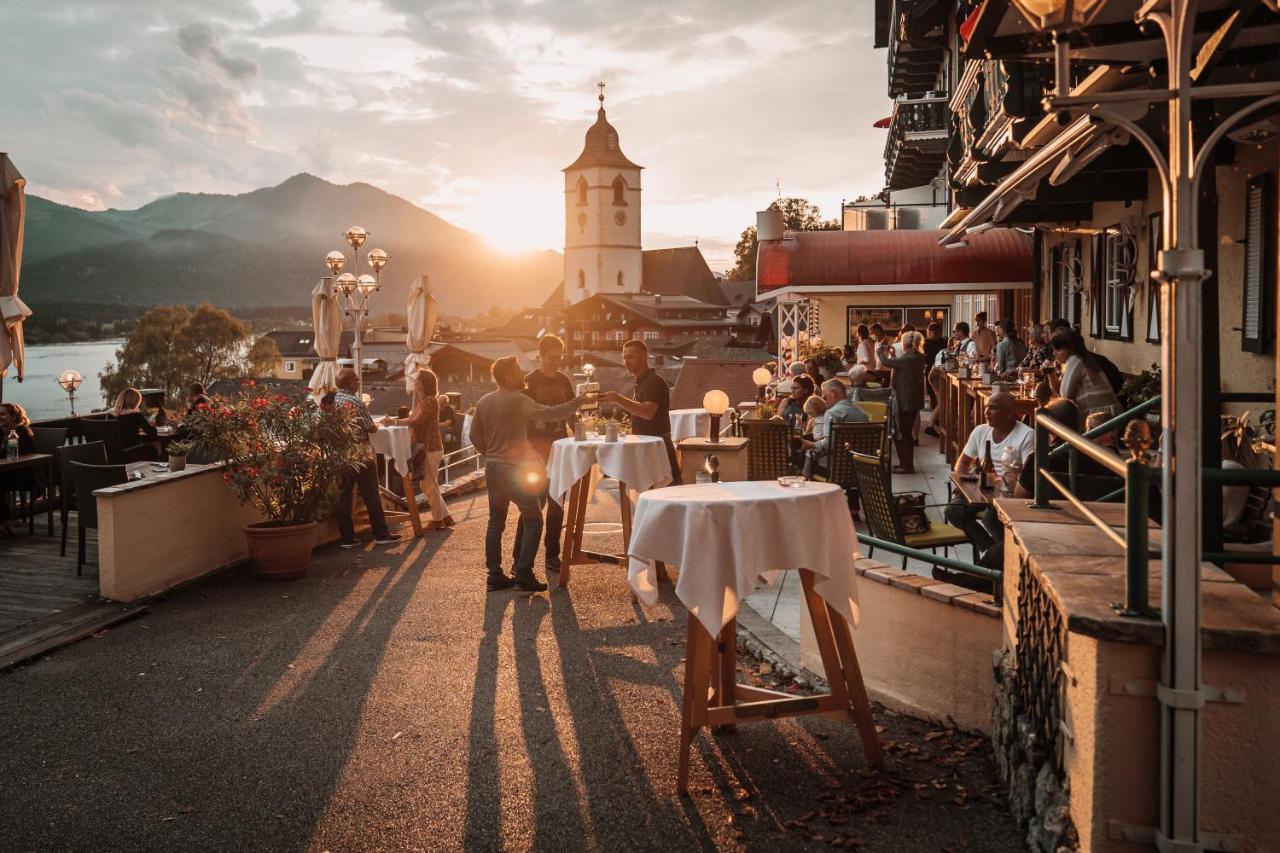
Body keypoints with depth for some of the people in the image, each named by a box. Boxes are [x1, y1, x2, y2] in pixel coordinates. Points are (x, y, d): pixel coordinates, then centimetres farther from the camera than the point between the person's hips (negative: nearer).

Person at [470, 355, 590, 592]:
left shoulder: (483, 402, 6)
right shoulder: (518, 400, -14)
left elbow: (475, 436, 11)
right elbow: (551, 414, -15)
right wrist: (579, 400, -6)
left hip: (492, 468, 7)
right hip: (514, 469, -7)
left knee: (496, 521, 13)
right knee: (533, 520, 0)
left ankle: (494, 575, 13)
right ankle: (523, 574, -6)